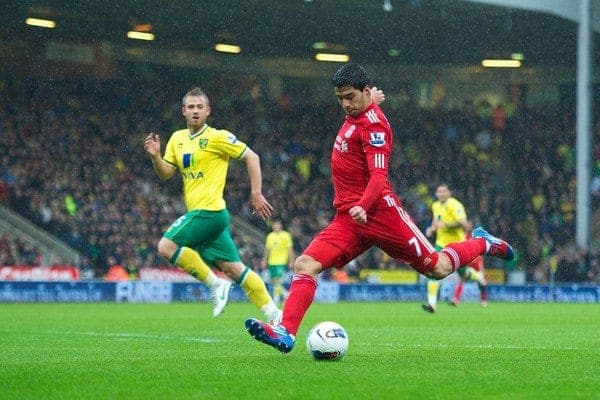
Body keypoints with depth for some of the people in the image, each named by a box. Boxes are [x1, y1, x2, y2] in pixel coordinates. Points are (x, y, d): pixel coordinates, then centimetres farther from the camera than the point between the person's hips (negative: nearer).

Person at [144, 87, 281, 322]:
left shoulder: (217, 137, -6)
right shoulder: (177, 138, 15)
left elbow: (251, 157, -5)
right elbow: (165, 174, 13)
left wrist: (256, 194, -9)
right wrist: (155, 156, -7)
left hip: (209, 210, -7)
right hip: (199, 212, 7)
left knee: (166, 246, -16)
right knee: (234, 268, 5)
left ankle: (216, 285, -9)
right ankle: (273, 313, 6)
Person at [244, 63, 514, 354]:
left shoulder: (373, 124, -12)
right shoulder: (355, 116, 13)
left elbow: (378, 174, -24)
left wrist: (362, 207, -36)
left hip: (378, 211, -7)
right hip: (348, 218, 8)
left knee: (437, 269, 0)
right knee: (304, 265, -14)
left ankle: (481, 243, 27)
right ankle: (286, 333, -23)